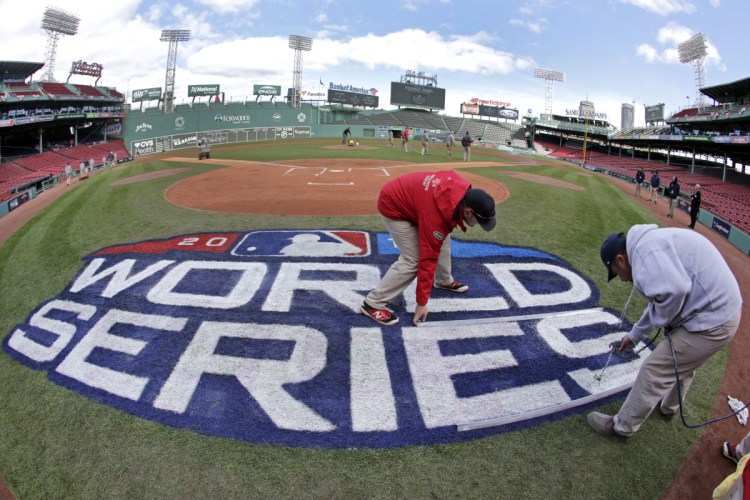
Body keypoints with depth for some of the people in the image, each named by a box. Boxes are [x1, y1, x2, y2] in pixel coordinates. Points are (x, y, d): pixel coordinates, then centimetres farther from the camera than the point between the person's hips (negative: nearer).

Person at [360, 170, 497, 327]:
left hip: (409, 195, 9)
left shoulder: (464, 189, -16)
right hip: (393, 206, -9)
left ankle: (444, 281, 38)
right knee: (412, 260, -16)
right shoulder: (436, 216, -35)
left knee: (442, 241, 14)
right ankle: (373, 303, -9)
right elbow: (427, 260, -30)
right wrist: (422, 303, -24)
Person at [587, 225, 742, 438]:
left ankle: (622, 426, 19)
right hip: (725, 312, 10)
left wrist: (661, 320, -12)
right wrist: (634, 335, 38)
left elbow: (673, 290, -34)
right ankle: (669, 407, 55)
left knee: (654, 371, 2)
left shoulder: (644, 248, -18)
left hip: (710, 322, -10)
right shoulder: (651, 245, 16)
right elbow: (658, 301, 28)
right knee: (683, 364, 31)